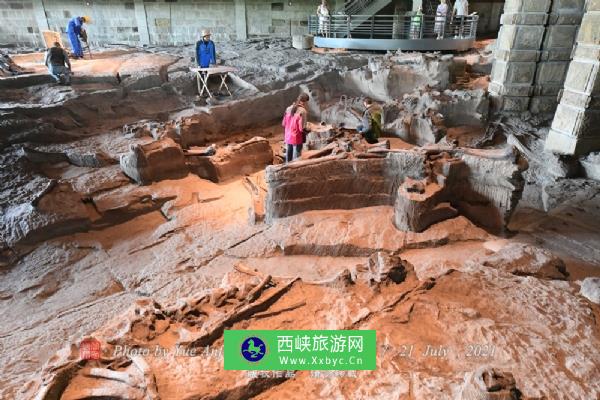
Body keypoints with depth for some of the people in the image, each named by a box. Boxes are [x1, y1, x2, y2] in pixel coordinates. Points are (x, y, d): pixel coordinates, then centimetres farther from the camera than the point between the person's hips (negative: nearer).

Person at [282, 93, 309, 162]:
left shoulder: (289, 108, 1)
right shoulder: (302, 111, -17)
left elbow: (283, 124, 5)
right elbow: (302, 128, -20)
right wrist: (307, 130, 0)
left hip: (288, 138, 6)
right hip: (297, 139, -6)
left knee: (288, 159, 17)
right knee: (296, 159, 5)